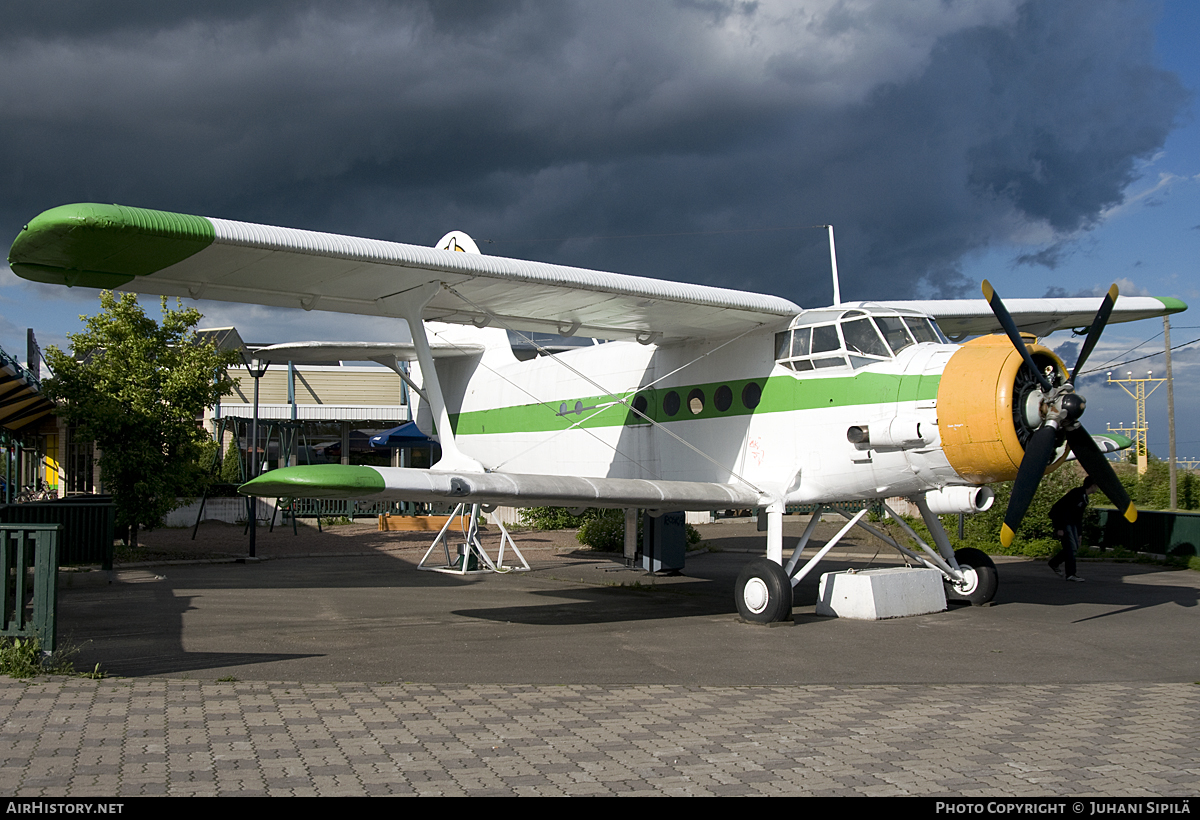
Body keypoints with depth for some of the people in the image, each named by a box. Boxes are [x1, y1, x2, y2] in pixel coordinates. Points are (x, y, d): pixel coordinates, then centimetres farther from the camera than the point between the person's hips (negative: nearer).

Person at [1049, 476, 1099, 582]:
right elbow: (1061, 508, -25)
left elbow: (1079, 516, 19)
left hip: (1070, 522, 10)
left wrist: (1078, 533, 16)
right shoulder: (1076, 493, -19)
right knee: (1071, 546, -12)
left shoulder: (1085, 498, 12)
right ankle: (1071, 574, -10)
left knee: (1075, 546, 7)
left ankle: (1054, 563, 21)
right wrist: (1059, 528, -27)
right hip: (1061, 520, -10)